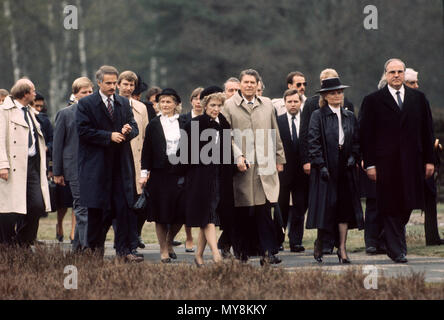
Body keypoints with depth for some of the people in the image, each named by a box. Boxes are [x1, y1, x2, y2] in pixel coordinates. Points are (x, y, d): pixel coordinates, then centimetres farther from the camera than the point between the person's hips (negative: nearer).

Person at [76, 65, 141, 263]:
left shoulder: (124, 104, 13)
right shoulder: (86, 104, -2)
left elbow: (134, 128, 13)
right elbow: (83, 131, -11)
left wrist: (128, 131, -11)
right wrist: (109, 136, -16)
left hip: (121, 165, 4)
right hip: (96, 165, -4)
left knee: (125, 209, -5)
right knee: (96, 211, 4)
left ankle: (123, 251, -3)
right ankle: (95, 249, 15)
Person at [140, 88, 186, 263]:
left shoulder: (183, 124, 8)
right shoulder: (153, 125, 3)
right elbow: (146, 150, 3)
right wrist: (144, 172, -3)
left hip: (179, 172, 2)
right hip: (160, 173, -2)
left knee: (180, 213, 0)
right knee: (161, 215, 1)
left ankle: (169, 242, 25)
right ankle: (164, 251, 10)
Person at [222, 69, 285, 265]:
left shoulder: (267, 105, 13)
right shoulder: (229, 106, 3)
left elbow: (275, 135, 19)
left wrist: (279, 159, 17)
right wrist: (237, 156, -12)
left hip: (265, 166, 2)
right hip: (242, 168, -2)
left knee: (264, 211, -7)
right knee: (241, 214, 2)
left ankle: (267, 252, -8)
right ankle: (242, 252, 12)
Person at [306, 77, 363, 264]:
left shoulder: (350, 117, 13)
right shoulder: (318, 116, -2)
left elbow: (357, 140, 16)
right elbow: (313, 142, -7)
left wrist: (353, 156, -2)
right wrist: (321, 165, -14)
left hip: (345, 170, 4)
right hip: (325, 169, -4)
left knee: (345, 207, -2)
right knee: (325, 205, -2)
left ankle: (342, 249, -1)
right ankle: (319, 244, 18)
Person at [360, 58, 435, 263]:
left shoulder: (418, 98, 10)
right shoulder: (373, 101, 2)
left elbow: (427, 130, 12)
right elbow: (366, 135, 0)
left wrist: (429, 160, 7)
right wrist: (369, 164, -6)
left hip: (412, 161, 3)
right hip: (386, 163, -3)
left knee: (407, 206, 4)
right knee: (391, 208, -1)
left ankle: (394, 244, 25)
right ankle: (396, 251, 5)